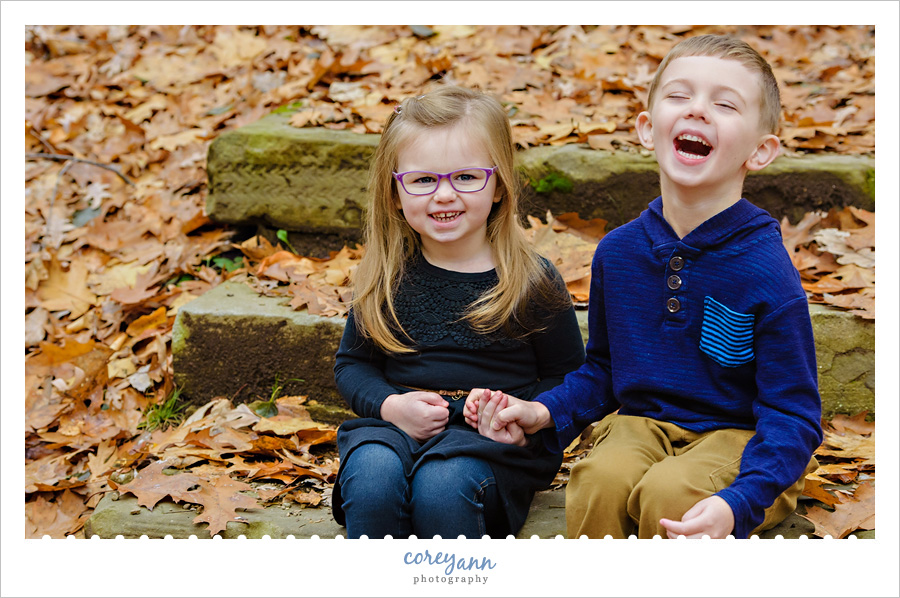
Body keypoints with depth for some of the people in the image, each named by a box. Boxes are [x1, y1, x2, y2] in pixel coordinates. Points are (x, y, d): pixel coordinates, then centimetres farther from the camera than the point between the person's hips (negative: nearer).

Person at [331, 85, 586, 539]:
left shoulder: (533, 281, -1)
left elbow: (568, 377, 8)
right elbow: (352, 362, 16)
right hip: (397, 427, 2)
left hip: (493, 439, -2)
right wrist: (389, 404, -6)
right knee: (371, 477, -32)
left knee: (441, 485, -35)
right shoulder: (387, 277, 6)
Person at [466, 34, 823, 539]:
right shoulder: (618, 251, 1)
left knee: (669, 492, -33)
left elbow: (792, 415, -14)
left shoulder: (765, 271, -15)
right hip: (642, 423, 4)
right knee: (600, 479, -29)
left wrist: (738, 504, -30)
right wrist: (547, 413, -1)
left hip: (740, 439, -3)